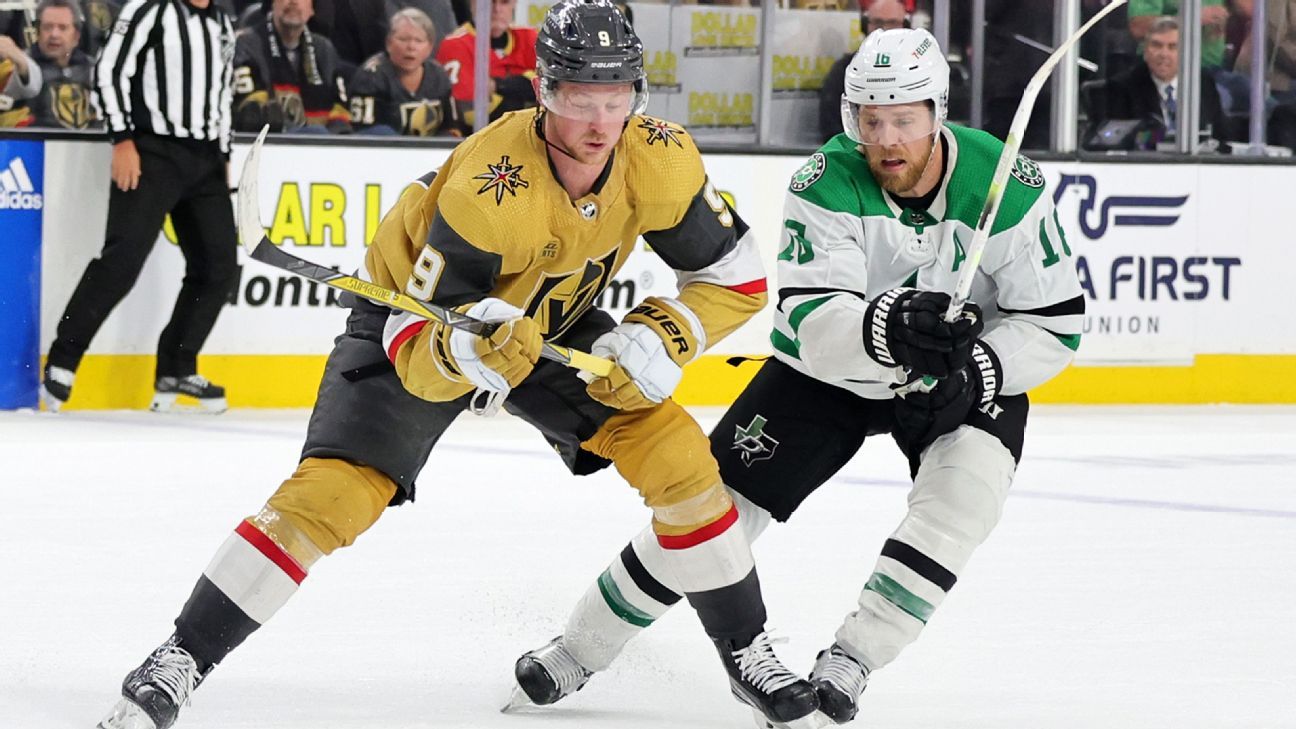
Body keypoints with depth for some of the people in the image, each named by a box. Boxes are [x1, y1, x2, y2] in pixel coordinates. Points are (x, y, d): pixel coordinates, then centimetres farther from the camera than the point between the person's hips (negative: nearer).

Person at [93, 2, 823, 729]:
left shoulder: (659, 159, -26)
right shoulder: (490, 186, -39)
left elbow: (737, 278, -12)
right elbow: (415, 347, -34)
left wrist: (662, 340, -28)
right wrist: (460, 352, -56)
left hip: (550, 319, 5)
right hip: (416, 316, -5)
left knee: (676, 454, -9)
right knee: (332, 493, -20)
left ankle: (748, 653, 9)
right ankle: (178, 663, -13)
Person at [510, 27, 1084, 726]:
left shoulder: (1008, 185, -22)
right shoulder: (826, 185, -24)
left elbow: (1055, 322, -15)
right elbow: (810, 322, -33)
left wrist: (975, 373, -31)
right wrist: (885, 329, -53)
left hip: (967, 373, 0)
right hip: (829, 371, 0)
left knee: (964, 489, -29)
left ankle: (848, 660, -19)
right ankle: (577, 649, 12)